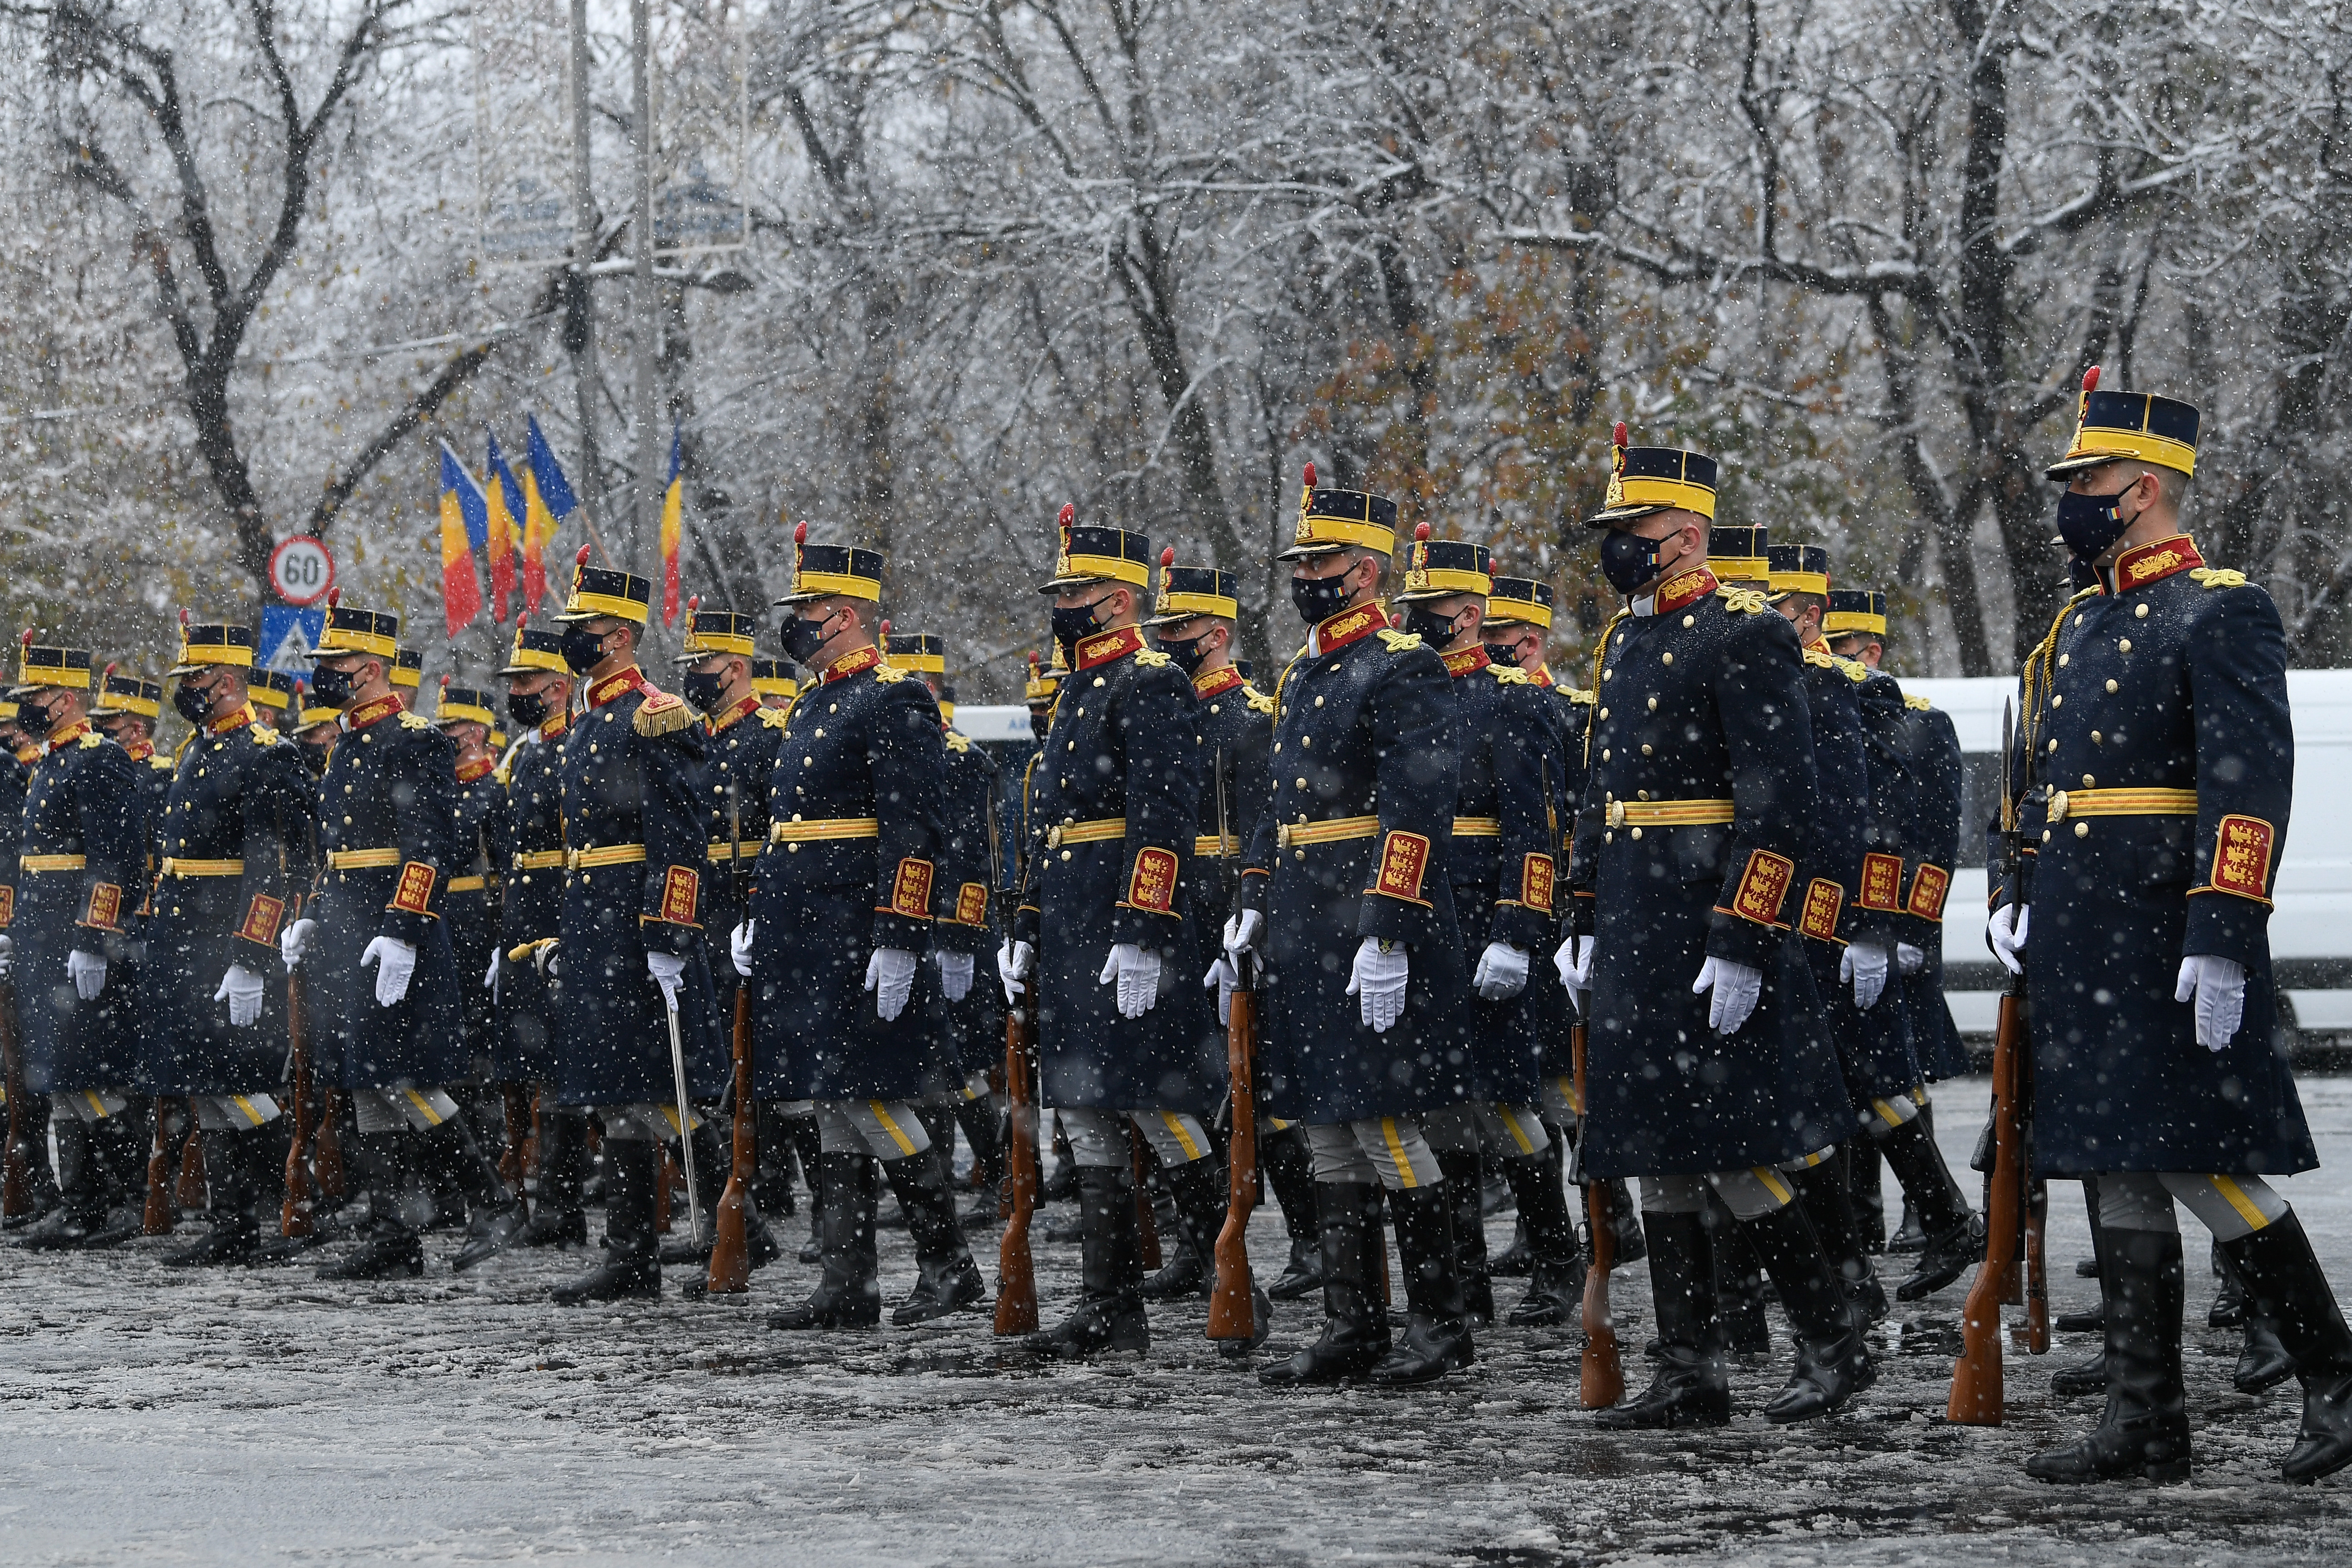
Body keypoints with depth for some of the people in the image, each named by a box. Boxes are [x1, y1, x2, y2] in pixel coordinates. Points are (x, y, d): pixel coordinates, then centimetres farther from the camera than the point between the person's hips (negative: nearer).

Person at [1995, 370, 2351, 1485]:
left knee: (2205, 1166, -9)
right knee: (2121, 1174, 8)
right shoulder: (2078, 625, 16)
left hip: (2170, 942, -8)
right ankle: (2146, 1423, 10)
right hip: (2081, 951, 8)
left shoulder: (2222, 612, -9)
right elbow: (2034, 776, 24)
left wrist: (2223, 938, -23)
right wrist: (2012, 894, 11)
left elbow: (2250, 786, -17)